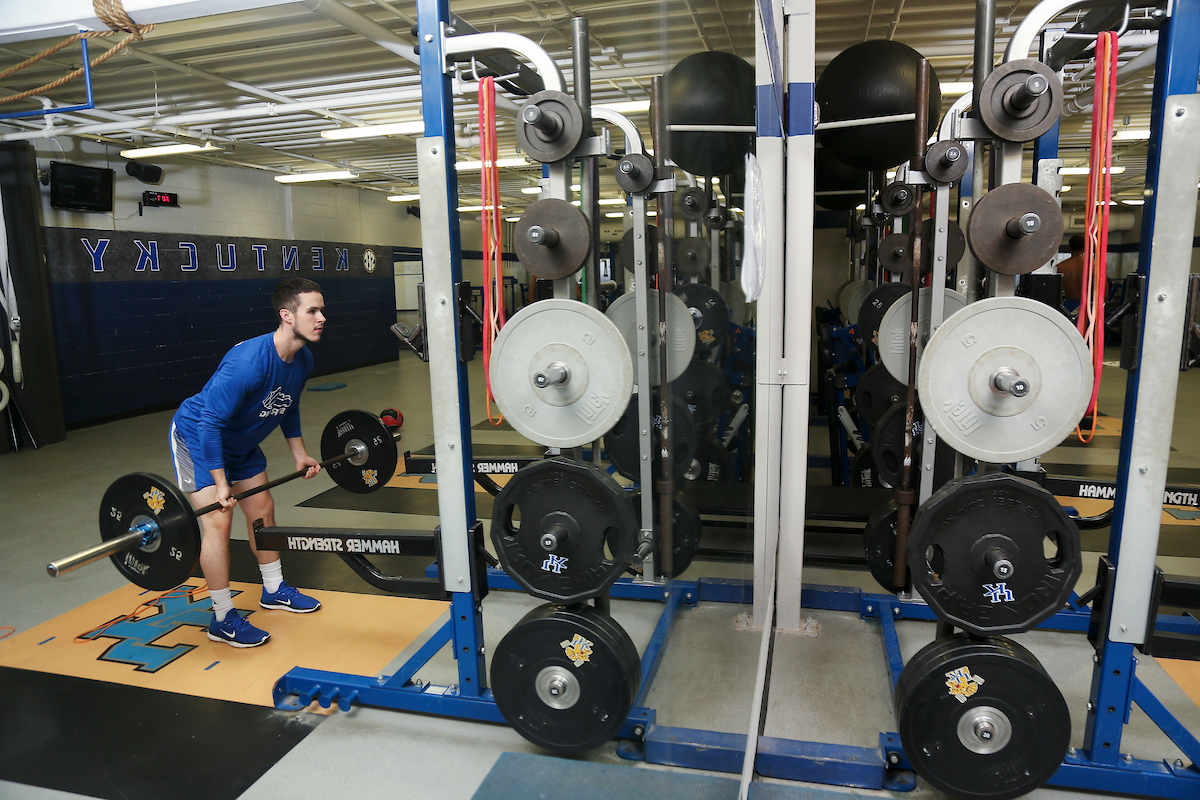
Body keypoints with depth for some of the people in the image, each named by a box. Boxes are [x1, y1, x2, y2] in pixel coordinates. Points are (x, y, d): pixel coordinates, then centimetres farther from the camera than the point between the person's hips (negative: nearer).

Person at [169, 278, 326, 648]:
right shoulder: (249, 362, -37)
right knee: (218, 521, -11)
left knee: (263, 510, 12)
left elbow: (288, 407, 9)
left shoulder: (302, 360, -10)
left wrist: (300, 454, 8)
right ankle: (223, 620, 1)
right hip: (196, 437, -8)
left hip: (240, 442, 8)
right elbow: (209, 422, -34)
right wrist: (220, 484, -33)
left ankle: (274, 590, 29)